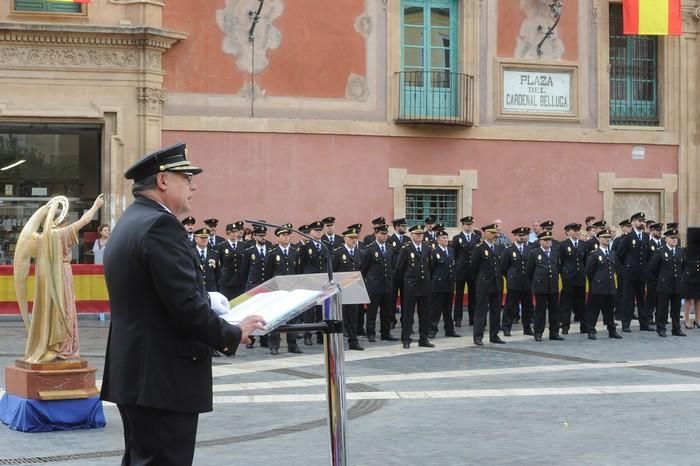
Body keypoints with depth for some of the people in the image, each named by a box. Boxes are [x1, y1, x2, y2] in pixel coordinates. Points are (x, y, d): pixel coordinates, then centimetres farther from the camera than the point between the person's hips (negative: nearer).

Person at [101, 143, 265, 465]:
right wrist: (233, 335, -8)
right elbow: (186, 307, -22)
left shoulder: (128, 224, 15)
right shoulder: (160, 225, -17)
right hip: (164, 378, -10)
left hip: (134, 373, 10)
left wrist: (206, 299, 10)